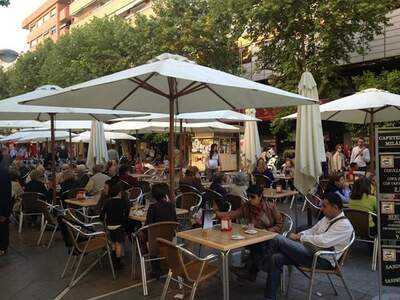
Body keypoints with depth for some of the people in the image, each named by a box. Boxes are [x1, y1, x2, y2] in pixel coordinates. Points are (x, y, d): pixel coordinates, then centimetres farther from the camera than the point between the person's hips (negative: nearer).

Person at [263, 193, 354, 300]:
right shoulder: (327, 218, 16)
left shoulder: (344, 225, -12)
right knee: (276, 258, -12)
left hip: (322, 260, -9)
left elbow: (324, 241, -24)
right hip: (311, 252, 9)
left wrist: (300, 237, -15)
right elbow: (312, 231, 24)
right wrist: (299, 234, 2)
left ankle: (265, 264, 8)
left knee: (278, 239, -18)